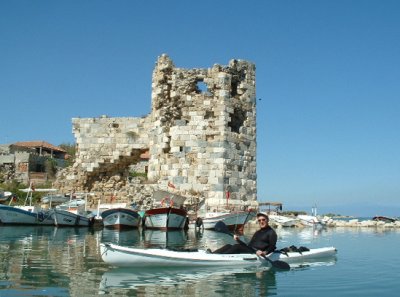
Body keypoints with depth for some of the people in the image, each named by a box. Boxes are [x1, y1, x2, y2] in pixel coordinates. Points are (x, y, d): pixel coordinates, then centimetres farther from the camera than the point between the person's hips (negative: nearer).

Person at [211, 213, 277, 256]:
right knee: (229, 246, -11)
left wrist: (264, 252, -28)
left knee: (237, 246, -28)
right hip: (250, 251, 8)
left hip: (257, 254, -8)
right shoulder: (257, 233, 26)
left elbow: (272, 247, -9)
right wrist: (238, 240, 8)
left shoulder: (271, 232, 3)